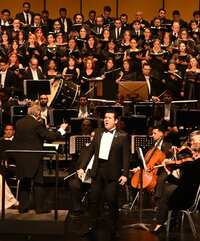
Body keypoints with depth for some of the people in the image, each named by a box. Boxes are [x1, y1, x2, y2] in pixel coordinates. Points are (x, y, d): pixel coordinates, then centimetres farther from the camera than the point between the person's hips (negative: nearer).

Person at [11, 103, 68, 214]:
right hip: (33, 158, -5)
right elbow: (50, 136, -10)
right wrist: (61, 130, 2)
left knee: (24, 182, 15)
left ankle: (23, 207, 18)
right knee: (38, 183, 5)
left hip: (20, 158, 6)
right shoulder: (37, 124, -16)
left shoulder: (19, 123, 3)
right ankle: (40, 208, 9)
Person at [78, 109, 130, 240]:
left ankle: (114, 230, 14)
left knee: (112, 202, 0)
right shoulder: (98, 133, 11)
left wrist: (125, 174, -13)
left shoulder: (123, 136, -3)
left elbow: (126, 156, -5)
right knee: (94, 199, 10)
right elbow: (90, 151, 12)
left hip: (112, 172, -4)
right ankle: (93, 226, 26)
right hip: (97, 170, 4)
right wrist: (82, 167, 5)